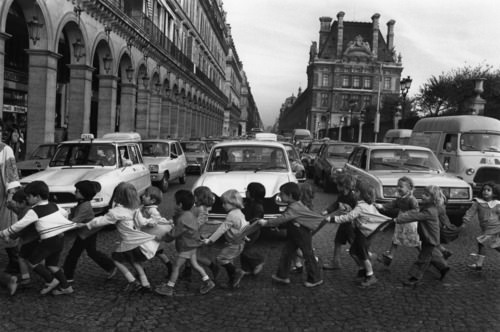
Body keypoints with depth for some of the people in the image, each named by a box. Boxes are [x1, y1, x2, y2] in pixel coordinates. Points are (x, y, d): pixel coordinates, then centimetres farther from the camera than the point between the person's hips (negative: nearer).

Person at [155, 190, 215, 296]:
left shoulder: (182, 220, -27)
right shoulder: (190, 215, 2)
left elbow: (174, 234, -23)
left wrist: (165, 236, -5)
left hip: (185, 247, -9)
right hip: (192, 245, 9)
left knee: (176, 266, 3)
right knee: (194, 264, 18)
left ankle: (169, 288, 14)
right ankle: (207, 281, 22)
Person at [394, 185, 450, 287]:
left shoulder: (429, 211, -29)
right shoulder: (426, 206, 2)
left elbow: (415, 216, -33)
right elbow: (416, 213, 6)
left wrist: (399, 219, -32)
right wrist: (401, 215, -8)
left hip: (430, 239, -9)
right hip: (428, 238, 9)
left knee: (423, 259, 0)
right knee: (432, 255, 26)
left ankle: (415, 278, 8)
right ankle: (444, 267, 43)